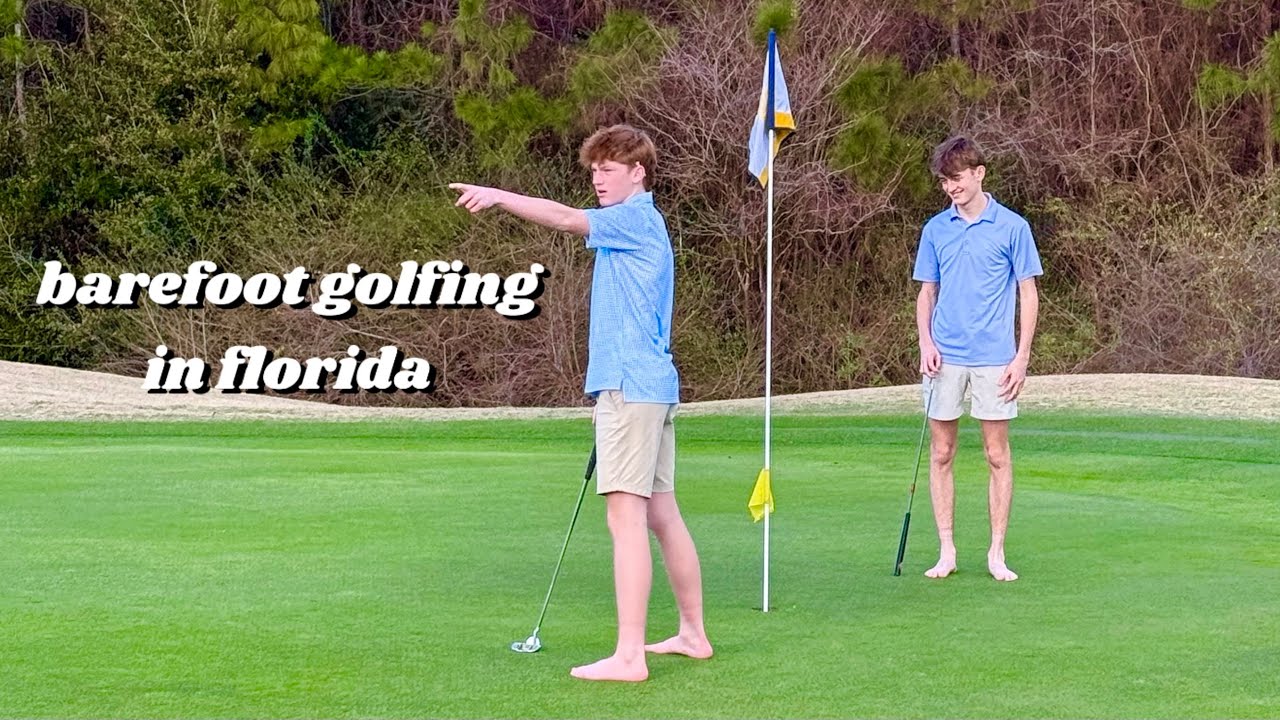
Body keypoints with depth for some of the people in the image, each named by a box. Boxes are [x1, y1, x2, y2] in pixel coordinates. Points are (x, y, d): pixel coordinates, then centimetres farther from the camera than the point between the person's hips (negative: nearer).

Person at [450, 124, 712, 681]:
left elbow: (569, 219, -25)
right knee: (661, 513, 16)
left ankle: (629, 655, -17)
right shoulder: (637, 225, 21)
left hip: (631, 386, -11)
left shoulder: (636, 219, -10)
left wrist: (500, 196, -31)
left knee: (626, 514, -13)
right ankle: (693, 633, 25)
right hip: (653, 386, 11)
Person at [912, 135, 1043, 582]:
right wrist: (926, 342, -2)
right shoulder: (935, 229, 8)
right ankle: (947, 551, 12)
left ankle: (997, 553, 9)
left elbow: (1028, 294, 1)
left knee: (998, 456, 1)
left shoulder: (1012, 227, -1)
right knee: (941, 454, 4)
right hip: (945, 358, 3)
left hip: (994, 359, -3)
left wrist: (1022, 356, -6)